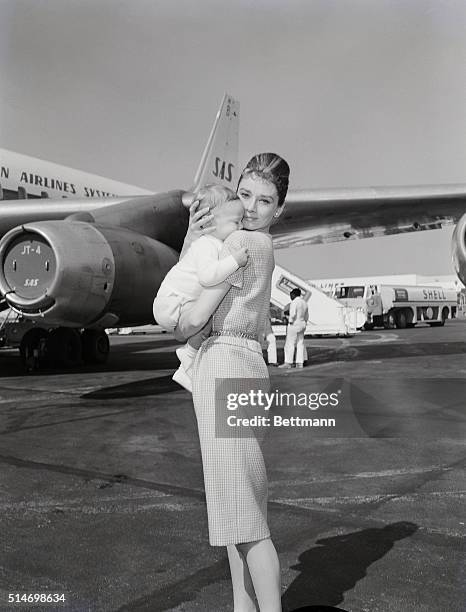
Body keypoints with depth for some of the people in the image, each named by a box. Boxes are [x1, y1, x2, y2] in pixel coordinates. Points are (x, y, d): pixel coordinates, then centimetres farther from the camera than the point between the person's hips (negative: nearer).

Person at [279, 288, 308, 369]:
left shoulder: (294, 302, -15)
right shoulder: (304, 302, 12)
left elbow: (292, 314, -26)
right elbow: (306, 315, 18)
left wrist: (290, 322, -14)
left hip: (294, 325, -9)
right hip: (302, 325, 9)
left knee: (289, 344, -6)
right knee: (300, 344, 8)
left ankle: (288, 363, -7)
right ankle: (300, 363, 8)